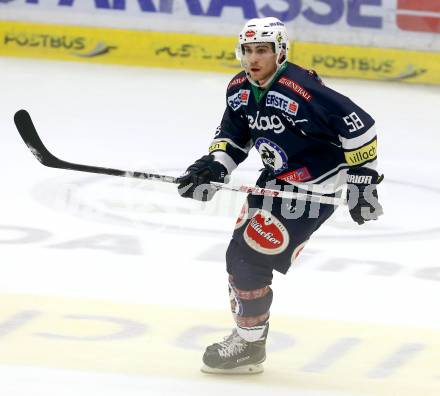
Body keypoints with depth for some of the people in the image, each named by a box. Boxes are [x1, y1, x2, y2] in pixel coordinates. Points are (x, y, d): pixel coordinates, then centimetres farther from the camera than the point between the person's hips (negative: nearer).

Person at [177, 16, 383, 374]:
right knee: (240, 252, 10)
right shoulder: (239, 91, -1)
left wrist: (362, 182, -18)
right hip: (276, 179, 9)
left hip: (313, 189, -9)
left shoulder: (302, 91, -27)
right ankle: (247, 334, 26)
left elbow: (359, 126, -23)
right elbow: (233, 135, 15)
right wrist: (212, 167, -4)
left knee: (250, 257, -11)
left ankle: (249, 346, 4)